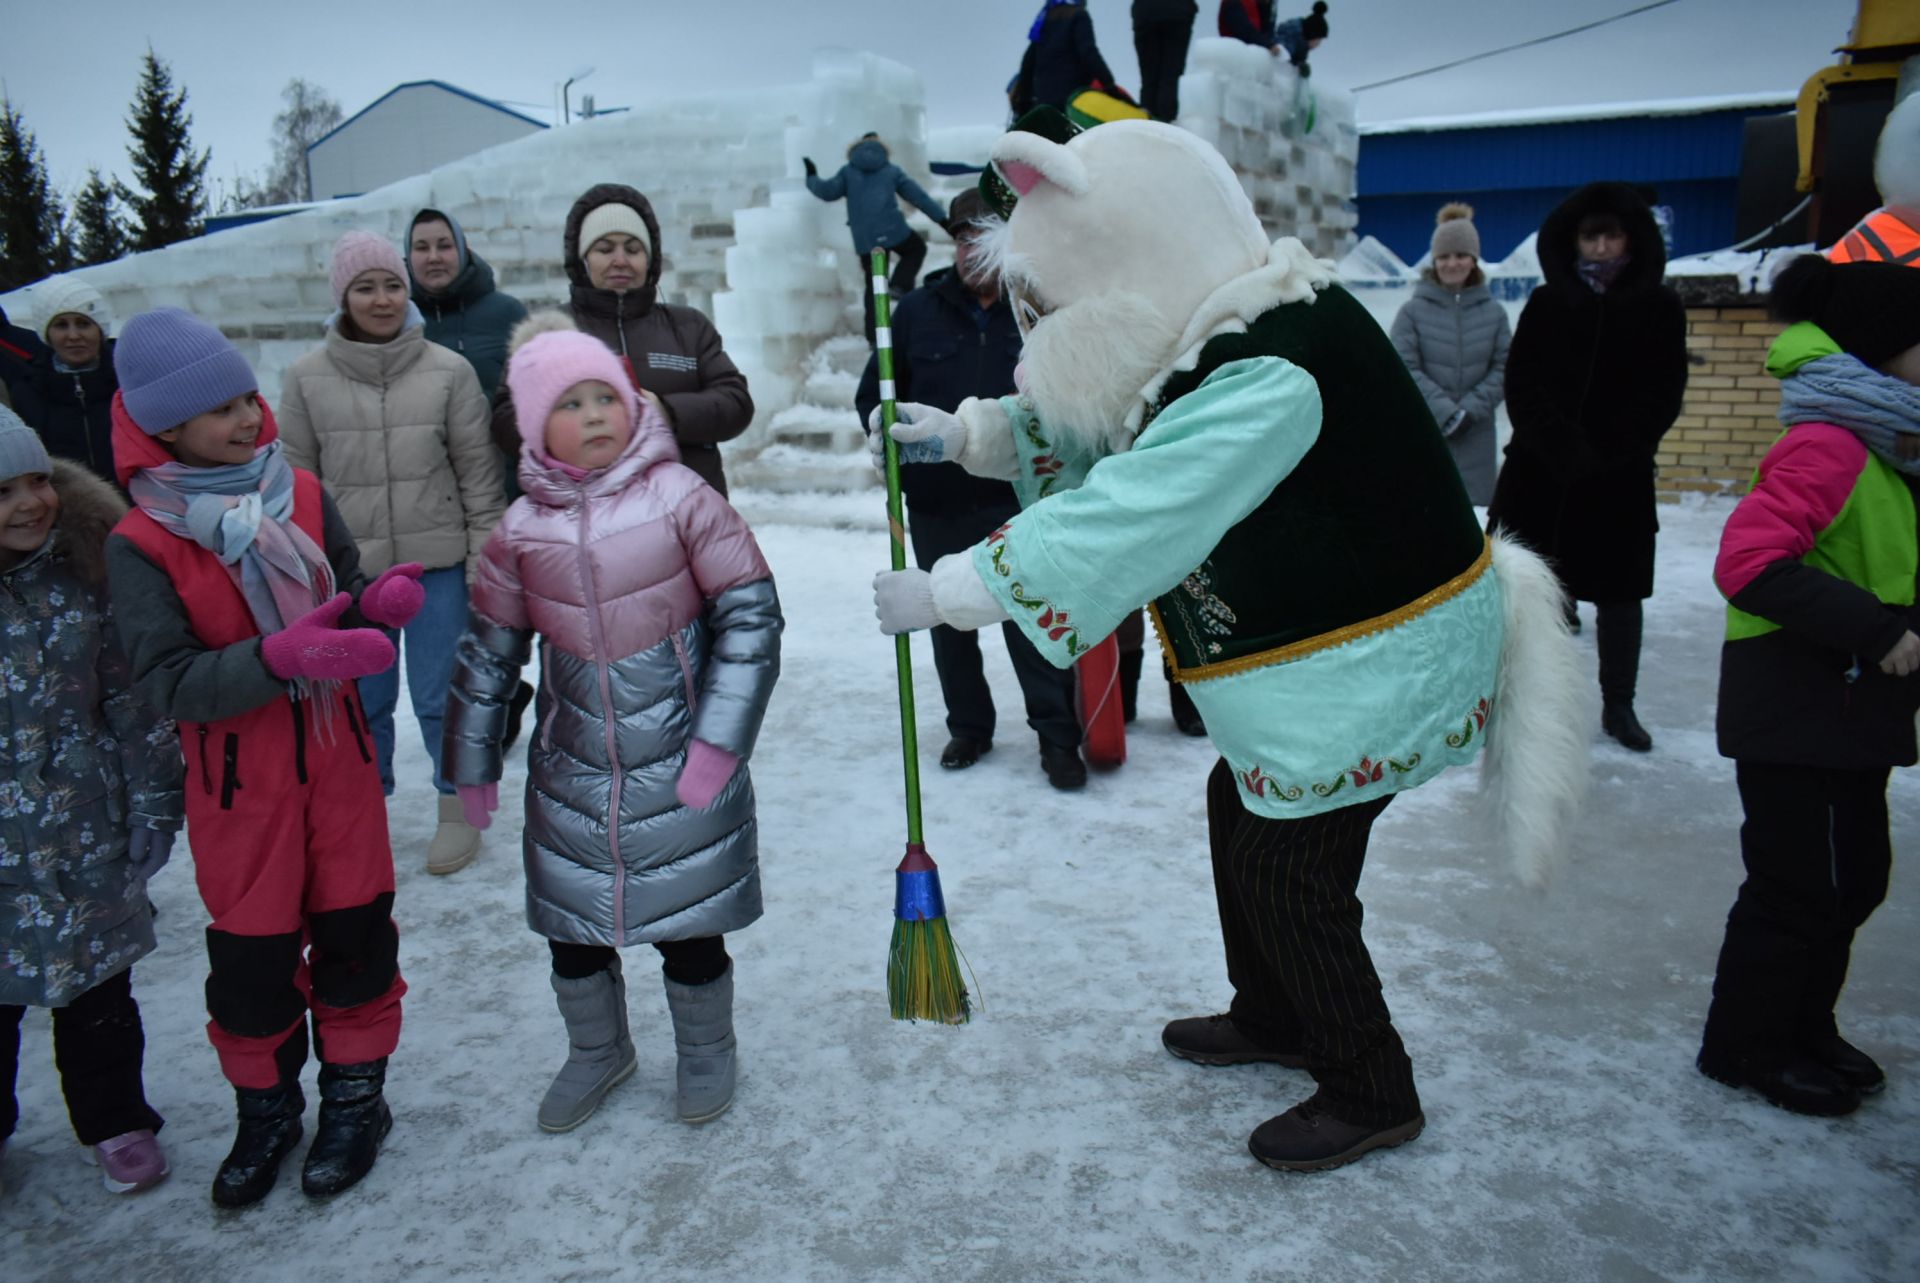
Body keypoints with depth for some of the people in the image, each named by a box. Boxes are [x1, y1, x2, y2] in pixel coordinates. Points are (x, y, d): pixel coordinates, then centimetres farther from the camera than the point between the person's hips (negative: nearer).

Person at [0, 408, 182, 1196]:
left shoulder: (86, 575, -4)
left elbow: (132, 699, 1)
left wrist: (153, 802, 1)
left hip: (87, 836, 1)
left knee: (97, 989, 16)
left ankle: (114, 1123, 35)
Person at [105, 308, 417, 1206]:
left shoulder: (301, 496, -3)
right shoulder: (140, 546, -13)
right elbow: (168, 683, -19)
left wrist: (375, 605, -20)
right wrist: (280, 656, -34)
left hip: (338, 764, 2)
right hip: (239, 787, -2)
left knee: (353, 932, 10)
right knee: (250, 955, 9)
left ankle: (356, 1098, 30)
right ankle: (266, 1110, 33)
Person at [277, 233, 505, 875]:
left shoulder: (448, 371, -3)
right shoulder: (307, 377, 1)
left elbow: (479, 468, 0)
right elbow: (297, 476, 6)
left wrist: (486, 552, -1)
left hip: (438, 562, -2)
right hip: (349, 568, 2)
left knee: (440, 696, 5)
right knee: (362, 701, 12)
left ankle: (459, 806, 25)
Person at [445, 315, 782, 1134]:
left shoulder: (680, 498, -11)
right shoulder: (523, 529, -1)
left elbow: (751, 614, -11)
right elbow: (488, 651, 9)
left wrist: (718, 741, -14)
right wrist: (472, 765, 13)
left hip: (678, 769, -3)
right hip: (571, 771, 3)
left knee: (688, 927, 9)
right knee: (571, 928, 15)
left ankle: (706, 1055, 37)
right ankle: (596, 1052, 43)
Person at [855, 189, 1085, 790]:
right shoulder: (918, 311, 4)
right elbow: (873, 394, 9)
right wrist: (887, 429, -12)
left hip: (1017, 500, -2)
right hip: (936, 504, 3)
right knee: (950, 623, 13)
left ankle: (1058, 736, 9)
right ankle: (968, 726, 29)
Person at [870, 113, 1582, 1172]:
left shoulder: (1268, 373, -31)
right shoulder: (1206, 336, 1)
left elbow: (1122, 524, -34)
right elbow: (1094, 429, 16)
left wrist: (946, 592, -27)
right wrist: (971, 431, 4)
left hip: (1372, 661, -10)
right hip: (1307, 643, 10)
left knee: (1285, 869, 0)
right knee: (1240, 812, 19)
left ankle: (1371, 1095, 22)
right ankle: (1272, 1018, 41)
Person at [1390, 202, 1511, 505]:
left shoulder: (1494, 313, 6)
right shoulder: (1413, 311, -2)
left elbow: (1503, 368, 4)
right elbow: (1405, 370, -7)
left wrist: (1470, 409, -11)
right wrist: (1445, 410, -16)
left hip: (1475, 435, 2)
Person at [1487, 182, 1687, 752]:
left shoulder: (1660, 308, 1)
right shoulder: (1546, 304, 2)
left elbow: (1662, 398, -1)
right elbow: (1522, 387, -2)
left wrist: (1604, 454, -14)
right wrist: (1565, 453, -15)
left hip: (1621, 479, 0)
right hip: (1540, 472, 0)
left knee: (1619, 591, 8)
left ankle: (1618, 705, 20)